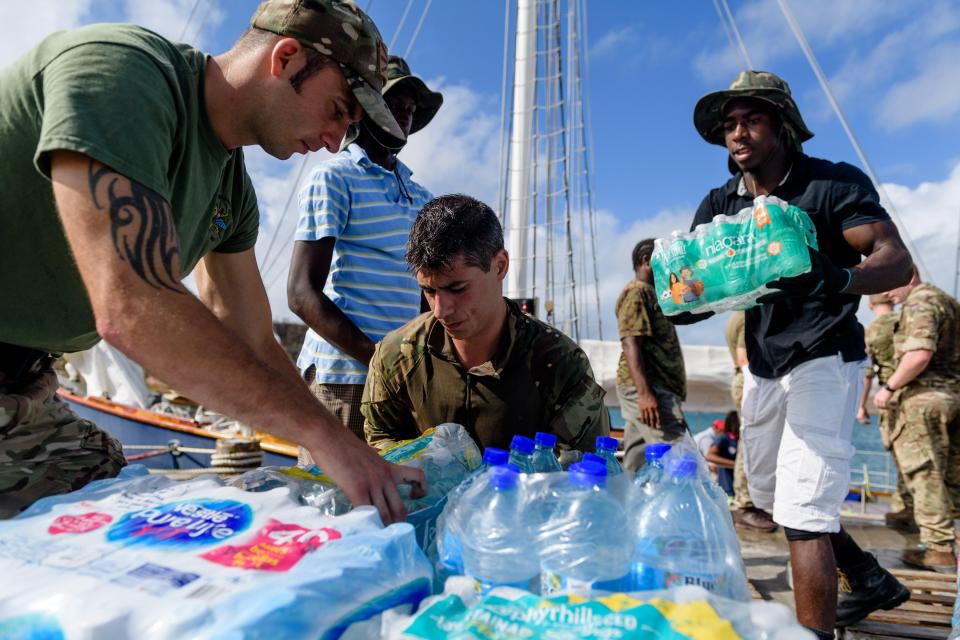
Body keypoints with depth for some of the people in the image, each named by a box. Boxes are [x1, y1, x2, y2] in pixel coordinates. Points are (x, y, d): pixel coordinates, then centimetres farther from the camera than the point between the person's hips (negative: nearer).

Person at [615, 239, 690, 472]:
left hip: (657, 388, 10)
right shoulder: (636, 292, -6)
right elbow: (630, 343, -18)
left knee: (636, 466, 8)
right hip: (648, 389, -10)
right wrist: (645, 392, -26)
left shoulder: (650, 293, 25)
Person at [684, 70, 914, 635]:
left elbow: (897, 261, -22)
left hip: (824, 360, -7)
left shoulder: (834, 183, -11)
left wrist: (837, 279, -44)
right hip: (762, 366, 7)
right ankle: (870, 579, 42)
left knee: (802, 509, -14)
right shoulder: (720, 205, 4)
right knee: (770, 492, 19)